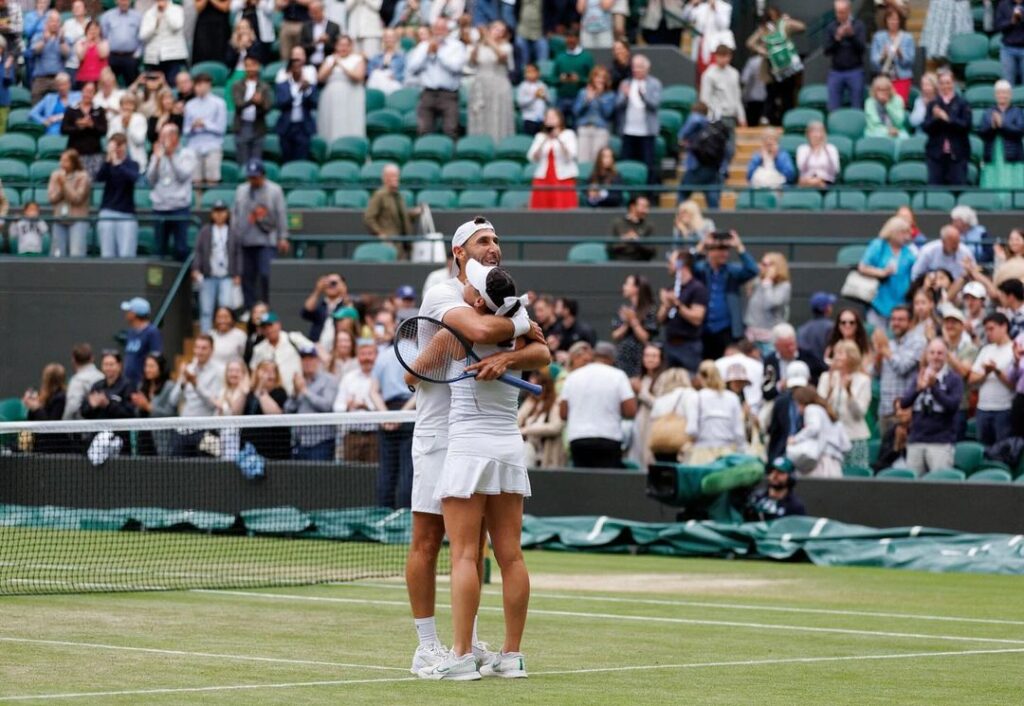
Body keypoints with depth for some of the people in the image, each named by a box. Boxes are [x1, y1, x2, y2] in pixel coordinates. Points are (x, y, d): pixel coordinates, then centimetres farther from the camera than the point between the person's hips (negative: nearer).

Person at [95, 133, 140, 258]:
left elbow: (133, 177, -19)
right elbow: (99, 178, -12)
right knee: (107, 256, -1)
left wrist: (118, 164, -33)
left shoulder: (131, 164, 3)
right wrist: (108, 160, -26)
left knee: (126, 256, -11)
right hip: (107, 214, 2)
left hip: (127, 215, -2)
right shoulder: (107, 165, 6)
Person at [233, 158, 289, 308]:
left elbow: (281, 215, 0)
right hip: (246, 241, 4)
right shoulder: (241, 190, 13)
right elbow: (235, 214, 15)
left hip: (267, 241, -4)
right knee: (247, 276, 4)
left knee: (265, 274, -12)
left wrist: (283, 238, -5)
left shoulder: (274, 191, 2)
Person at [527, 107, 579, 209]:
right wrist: (544, 142, -10)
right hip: (543, 180, 2)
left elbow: (571, 155, -9)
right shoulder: (540, 136, 12)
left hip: (563, 179, -2)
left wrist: (558, 139, -17)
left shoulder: (568, 134, 5)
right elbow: (532, 158, 2)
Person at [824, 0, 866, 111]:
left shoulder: (858, 25, 0)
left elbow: (862, 48, -8)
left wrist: (852, 35, -22)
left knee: (856, 108, -1)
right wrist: (837, 38, -16)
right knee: (833, 109, 0)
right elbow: (827, 51, 0)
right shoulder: (831, 27, 5)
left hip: (855, 72, -2)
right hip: (836, 72, 2)